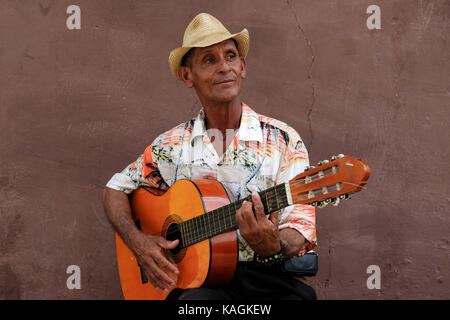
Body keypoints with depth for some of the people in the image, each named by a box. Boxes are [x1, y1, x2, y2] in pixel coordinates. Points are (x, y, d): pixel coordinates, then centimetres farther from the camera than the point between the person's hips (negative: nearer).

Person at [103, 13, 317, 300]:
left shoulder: (283, 141, 1)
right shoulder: (172, 146, 8)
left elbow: (299, 226, -4)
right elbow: (115, 189, 18)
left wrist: (273, 247, -28)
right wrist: (137, 241, -2)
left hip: (266, 276, 1)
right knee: (197, 299, -34)